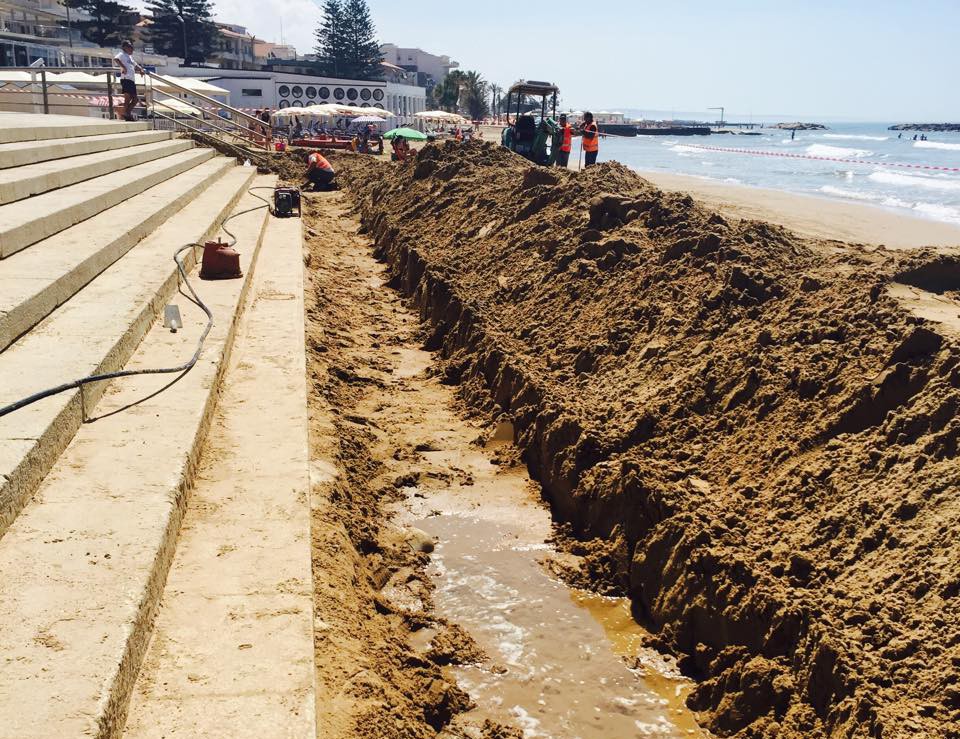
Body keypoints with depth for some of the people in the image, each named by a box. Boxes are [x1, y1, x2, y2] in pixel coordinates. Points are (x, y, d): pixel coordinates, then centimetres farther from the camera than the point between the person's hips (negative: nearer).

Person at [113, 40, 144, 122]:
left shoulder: (130, 57, 26)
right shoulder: (122, 55, 2)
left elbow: (135, 65, 36)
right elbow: (115, 59, -18)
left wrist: (140, 69, 14)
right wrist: (123, 67, -24)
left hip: (132, 80, 9)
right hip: (126, 79, -9)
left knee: (135, 99, 7)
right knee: (128, 96, -11)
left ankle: (128, 113, 13)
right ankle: (126, 114, -8)